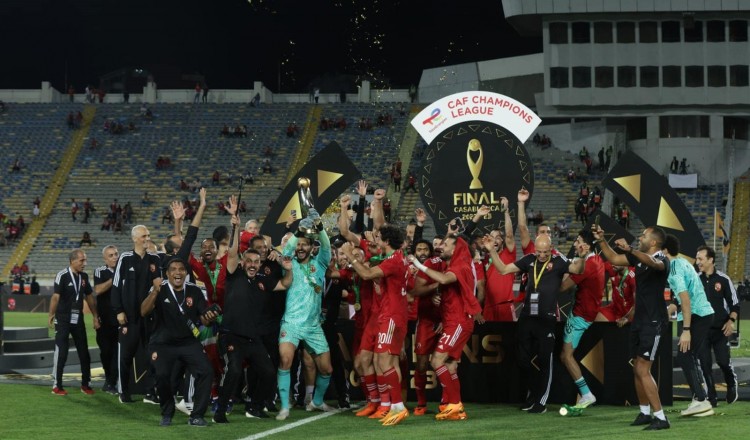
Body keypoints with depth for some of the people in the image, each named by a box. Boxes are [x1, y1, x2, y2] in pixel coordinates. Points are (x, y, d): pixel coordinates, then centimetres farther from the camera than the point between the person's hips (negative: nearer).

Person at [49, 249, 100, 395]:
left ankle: (85, 384, 19)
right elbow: (55, 297, -17)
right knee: (61, 352, -4)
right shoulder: (63, 276, -13)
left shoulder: (84, 277, 6)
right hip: (63, 320, -6)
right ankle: (57, 386, 4)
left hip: (78, 319, 6)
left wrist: (95, 316, 12)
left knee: (84, 352, 9)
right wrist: (51, 315, -22)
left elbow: (89, 297, 13)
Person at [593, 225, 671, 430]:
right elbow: (614, 259, 22)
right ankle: (645, 413, 26)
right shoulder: (639, 257, 10)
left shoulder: (662, 260, -16)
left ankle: (661, 418, -13)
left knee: (642, 370, -14)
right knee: (637, 369, 14)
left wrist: (630, 249, -55)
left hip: (653, 322, -9)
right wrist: (601, 241, 10)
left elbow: (653, 263, -40)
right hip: (639, 319, 9)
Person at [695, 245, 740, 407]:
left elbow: (735, 304, 1)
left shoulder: (723, 279, -3)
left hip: (720, 329, -2)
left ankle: (732, 385, 24)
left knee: (724, 361, -6)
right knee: (705, 364, 0)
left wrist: (731, 321, -12)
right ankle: (711, 397, 9)